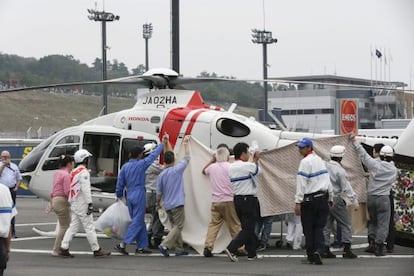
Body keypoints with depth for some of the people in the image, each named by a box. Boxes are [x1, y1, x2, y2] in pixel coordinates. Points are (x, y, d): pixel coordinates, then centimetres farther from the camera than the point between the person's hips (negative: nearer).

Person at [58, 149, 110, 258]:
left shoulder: (74, 172, 16)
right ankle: (97, 250, 1)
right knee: (89, 227, -4)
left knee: (73, 226, 8)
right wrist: (90, 203, -21)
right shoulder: (84, 172, -13)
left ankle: (63, 248, 1)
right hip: (82, 205, -9)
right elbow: (86, 189, -20)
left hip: (74, 204, 9)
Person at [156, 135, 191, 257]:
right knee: (178, 226, -3)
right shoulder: (177, 170, -10)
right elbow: (186, 158, 0)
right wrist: (185, 143, 11)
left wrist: (158, 203, 23)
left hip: (167, 205, 6)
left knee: (175, 226, 15)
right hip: (177, 204, -6)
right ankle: (165, 245, -18)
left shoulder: (161, 175, 3)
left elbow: (159, 192, 7)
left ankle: (179, 249, 16)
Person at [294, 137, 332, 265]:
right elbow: (328, 181, 17)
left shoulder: (305, 161, -11)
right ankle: (318, 250, -15)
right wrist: (330, 199, 23)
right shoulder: (320, 160, 14)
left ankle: (311, 257, 8)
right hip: (323, 198, 6)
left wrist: (298, 202, -16)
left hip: (310, 200, -6)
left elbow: (301, 183, -16)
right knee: (319, 227, 6)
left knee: (309, 229, 4)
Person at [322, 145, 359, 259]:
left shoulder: (324, 166, 2)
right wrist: (354, 201, -15)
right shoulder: (339, 170, -14)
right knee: (345, 225, 3)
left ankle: (325, 250, 11)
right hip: (336, 199, -6)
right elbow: (347, 187, -16)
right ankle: (346, 250, -1)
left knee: (326, 225, 11)